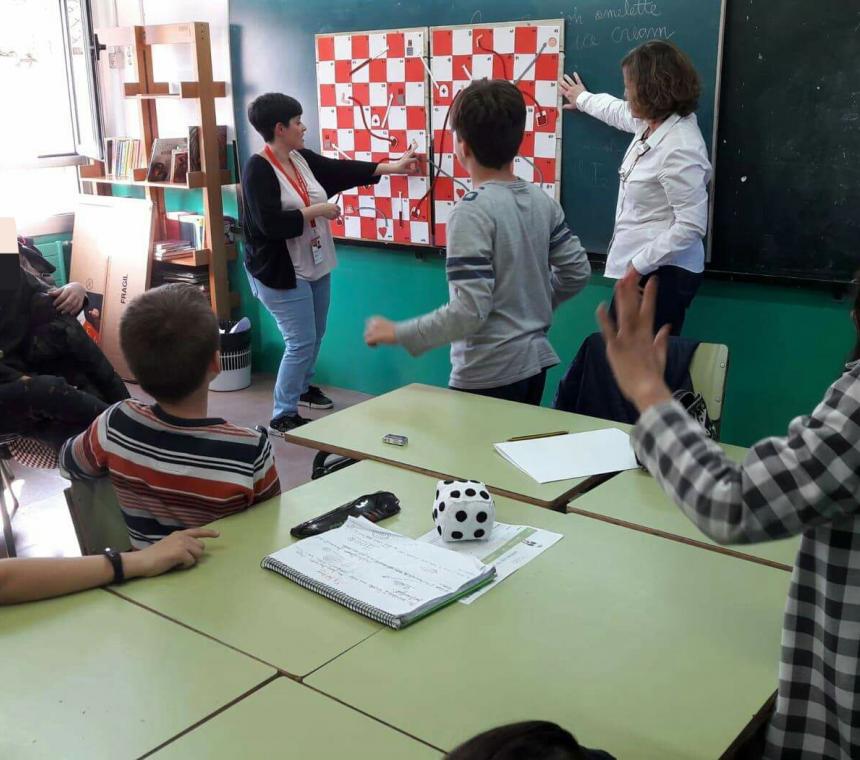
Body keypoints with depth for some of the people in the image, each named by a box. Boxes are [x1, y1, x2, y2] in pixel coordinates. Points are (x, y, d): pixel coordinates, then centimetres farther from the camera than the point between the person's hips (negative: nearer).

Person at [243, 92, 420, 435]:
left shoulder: (302, 159, 5)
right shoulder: (258, 169, -19)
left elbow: (343, 170, 9)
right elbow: (271, 224, -27)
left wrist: (392, 167, 8)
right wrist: (316, 211, -19)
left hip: (315, 265, 9)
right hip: (282, 272, -9)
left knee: (315, 335, 19)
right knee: (301, 341, -8)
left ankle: (302, 388, 43)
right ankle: (282, 416, 5)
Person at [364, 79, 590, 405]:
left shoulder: (473, 211, -20)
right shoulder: (542, 200, 1)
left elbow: (469, 311, -24)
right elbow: (577, 271, 8)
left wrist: (397, 333, -15)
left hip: (489, 374, -7)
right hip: (535, 360, 7)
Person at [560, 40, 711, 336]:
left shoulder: (680, 150, -23)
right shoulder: (653, 122, 7)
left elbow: (691, 225, -25)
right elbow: (620, 112, 32)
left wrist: (639, 266, -21)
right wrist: (583, 99, 48)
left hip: (662, 272, -10)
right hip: (642, 267, 10)